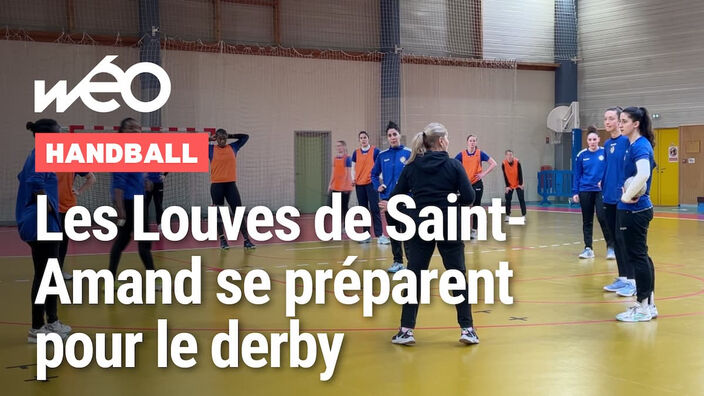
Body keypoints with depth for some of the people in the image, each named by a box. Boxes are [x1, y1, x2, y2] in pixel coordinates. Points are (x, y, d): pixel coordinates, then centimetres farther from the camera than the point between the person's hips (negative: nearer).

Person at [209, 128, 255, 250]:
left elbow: (245, 137, 18)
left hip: (231, 184, 1)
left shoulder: (233, 148, 9)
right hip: (217, 185, -1)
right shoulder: (211, 149, 4)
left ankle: (246, 240, -3)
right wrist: (210, 139, 7)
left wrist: (230, 136, 14)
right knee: (219, 213, 5)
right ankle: (222, 240, 14)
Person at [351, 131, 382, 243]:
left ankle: (379, 234, -11)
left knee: (374, 209, -10)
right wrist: (353, 179, -2)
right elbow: (353, 168, 15)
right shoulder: (356, 153, 11)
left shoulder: (375, 151, 0)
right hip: (359, 184, 4)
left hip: (371, 183, -4)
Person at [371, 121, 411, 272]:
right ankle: (397, 261, 20)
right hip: (388, 198, 4)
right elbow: (374, 174, 17)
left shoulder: (409, 153, -5)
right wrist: (377, 186, 3)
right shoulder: (382, 155, 6)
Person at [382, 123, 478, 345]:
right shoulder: (453, 165, -4)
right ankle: (467, 329, 6)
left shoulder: (412, 167, 2)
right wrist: (452, 201, 10)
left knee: (414, 277, 8)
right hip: (448, 227, -2)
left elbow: (397, 197, 2)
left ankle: (406, 330, 6)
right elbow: (468, 198, -10)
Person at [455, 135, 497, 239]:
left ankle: (474, 230, 12)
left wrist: (484, 173, -7)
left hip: (477, 184, 0)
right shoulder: (462, 154, 1)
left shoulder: (480, 154, 0)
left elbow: (493, 163, 1)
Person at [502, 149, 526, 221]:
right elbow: (505, 176, -10)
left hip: (518, 184, -1)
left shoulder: (517, 162, -18)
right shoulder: (504, 164, -15)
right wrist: (507, 186, -10)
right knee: (508, 199, 0)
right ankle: (507, 215, 9)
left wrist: (520, 184, -12)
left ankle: (523, 215, 0)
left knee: (521, 199, -4)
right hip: (509, 185, 1)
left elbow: (520, 173, -12)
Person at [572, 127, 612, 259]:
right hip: (585, 191, 3)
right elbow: (576, 175, 7)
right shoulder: (582, 155, 3)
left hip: (601, 191, -3)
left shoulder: (605, 153, -3)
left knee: (602, 217, -14)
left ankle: (610, 246, 0)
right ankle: (588, 249, 15)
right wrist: (575, 192, 3)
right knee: (587, 221, 8)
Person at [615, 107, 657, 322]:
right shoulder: (635, 145, 13)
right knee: (641, 256, 14)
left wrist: (627, 196, -23)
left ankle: (643, 307, 4)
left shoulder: (640, 145, -16)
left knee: (637, 257, -3)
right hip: (638, 209, 10)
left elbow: (643, 174, -33)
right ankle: (649, 304, 20)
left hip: (634, 210, -10)